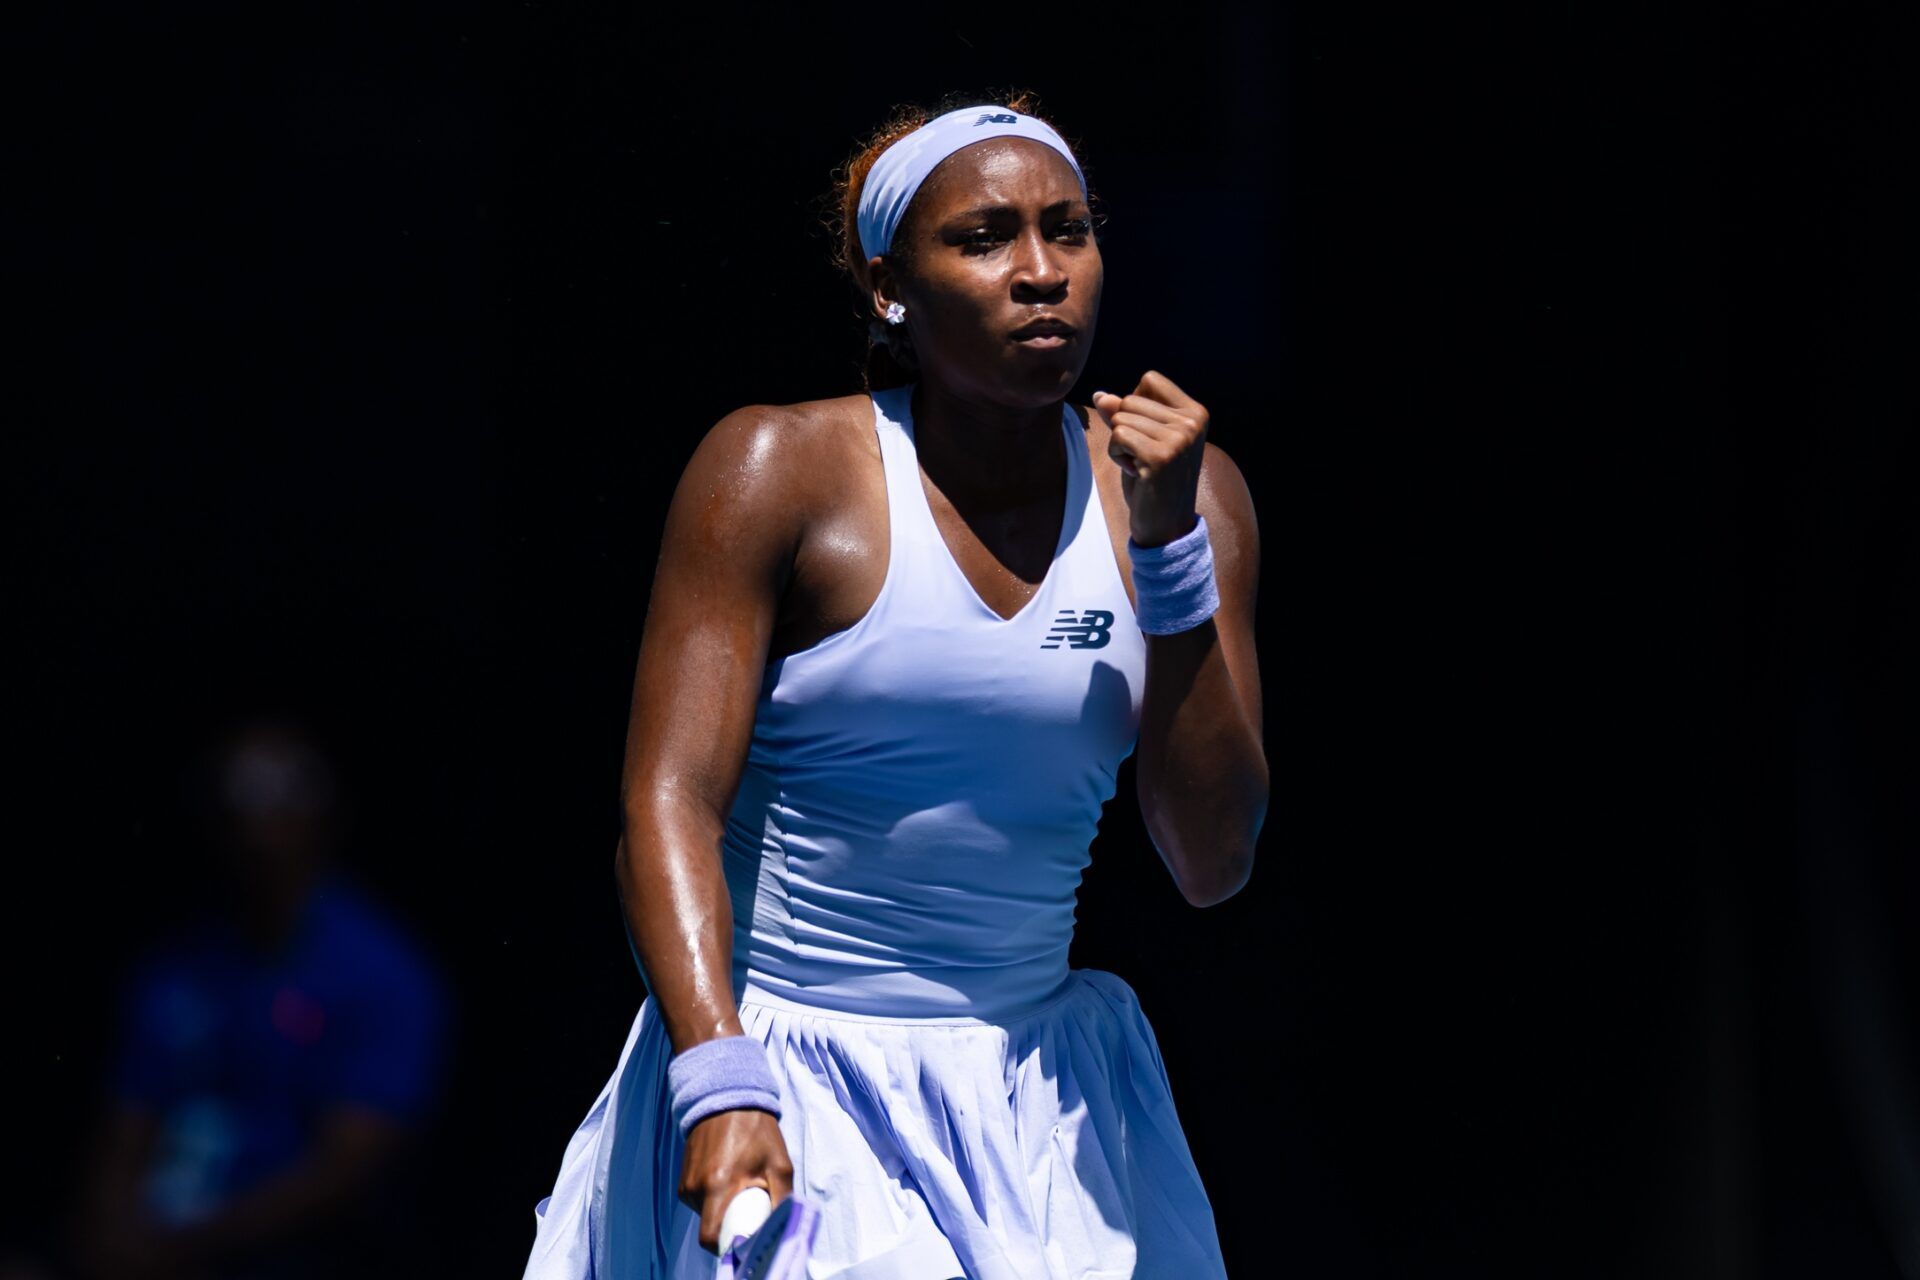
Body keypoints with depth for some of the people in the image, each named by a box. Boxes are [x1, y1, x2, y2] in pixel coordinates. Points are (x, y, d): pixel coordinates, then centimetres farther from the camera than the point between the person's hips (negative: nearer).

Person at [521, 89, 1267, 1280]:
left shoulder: (1186, 491, 3)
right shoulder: (780, 468, -6)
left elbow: (1214, 864, -2)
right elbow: (671, 802, -13)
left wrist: (1168, 549, -12)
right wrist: (720, 1081, -28)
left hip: (1034, 1112, 4)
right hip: (788, 1087, -4)